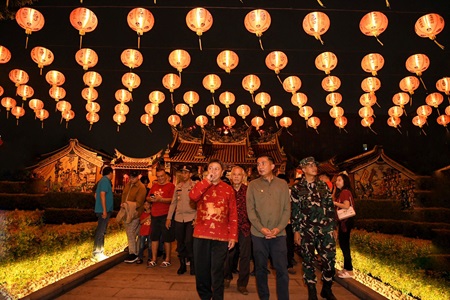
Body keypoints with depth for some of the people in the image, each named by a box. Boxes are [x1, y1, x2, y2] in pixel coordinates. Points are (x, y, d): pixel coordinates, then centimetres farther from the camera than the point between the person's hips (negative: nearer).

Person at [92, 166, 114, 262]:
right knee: (100, 231, -5)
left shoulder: (102, 181, 16)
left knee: (101, 231, 14)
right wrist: (104, 210, -21)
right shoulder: (105, 181, -12)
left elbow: (96, 195, 20)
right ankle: (96, 253, 1)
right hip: (104, 210, -10)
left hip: (101, 210, 10)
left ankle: (99, 252, 22)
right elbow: (102, 195, -20)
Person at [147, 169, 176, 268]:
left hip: (165, 215, -6)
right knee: (154, 237, 11)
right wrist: (151, 199, -4)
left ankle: (167, 260, 15)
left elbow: (172, 200, -17)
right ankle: (153, 259, 22)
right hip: (154, 215, 6)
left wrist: (160, 199, -23)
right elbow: (147, 197, 18)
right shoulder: (154, 186, 16)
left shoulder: (171, 186, -5)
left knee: (166, 238, 2)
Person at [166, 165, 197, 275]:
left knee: (189, 242, -8)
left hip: (191, 218, -4)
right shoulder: (178, 186, 9)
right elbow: (173, 203, 12)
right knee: (180, 243, 10)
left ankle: (192, 265, 12)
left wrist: (197, 218, -15)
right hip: (179, 218, 4)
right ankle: (182, 265, 25)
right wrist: (169, 217, 9)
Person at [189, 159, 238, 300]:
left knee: (217, 271, 6)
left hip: (221, 237, -2)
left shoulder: (228, 189, 3)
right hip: (201, 235, 2)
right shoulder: (201, 186, 7)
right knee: (201, 270, 14)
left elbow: (233, 215, 2)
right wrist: (207, 180, -16)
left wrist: (233, 236, -2)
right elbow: (192, 196, -17)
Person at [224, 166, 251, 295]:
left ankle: (242, 284, 23)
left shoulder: (248, 190, -2)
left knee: (245, 256, 6)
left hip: (245, 227, 0)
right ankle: (227, 277, 40)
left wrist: (249, 223, -7)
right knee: (229, 253, 13)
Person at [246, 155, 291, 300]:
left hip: (279, 234, 1)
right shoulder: (253, 185, 2)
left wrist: (279, 228, -10)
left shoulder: (282, 184, 5)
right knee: (261, 269, 10)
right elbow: (250, 209, -3)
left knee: (282, 269, 3)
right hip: (258, 234, 0)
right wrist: (261, 228, -14)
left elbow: (287, 209, 2)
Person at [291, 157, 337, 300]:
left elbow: (330, 207, 10)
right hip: (306, 230, -2)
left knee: (329, 259, 3)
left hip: (325, 229, 3)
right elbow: (295, 211, -1)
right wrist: (296, 231, -4)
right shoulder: (297, 188, -1)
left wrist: (333, 227, 7)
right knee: (308, 260, 6)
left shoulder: (323, 185, 8)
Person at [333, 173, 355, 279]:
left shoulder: (345, 192, -12)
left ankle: (349, 270, 4)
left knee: (344, 245, -5)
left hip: (345, 221, -10)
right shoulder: (341, 192, 17)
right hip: (342, 221, 10)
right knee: (343, 244, 13)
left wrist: (334, 202, -16)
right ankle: (346, 268, 22)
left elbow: (346, 206, -24)